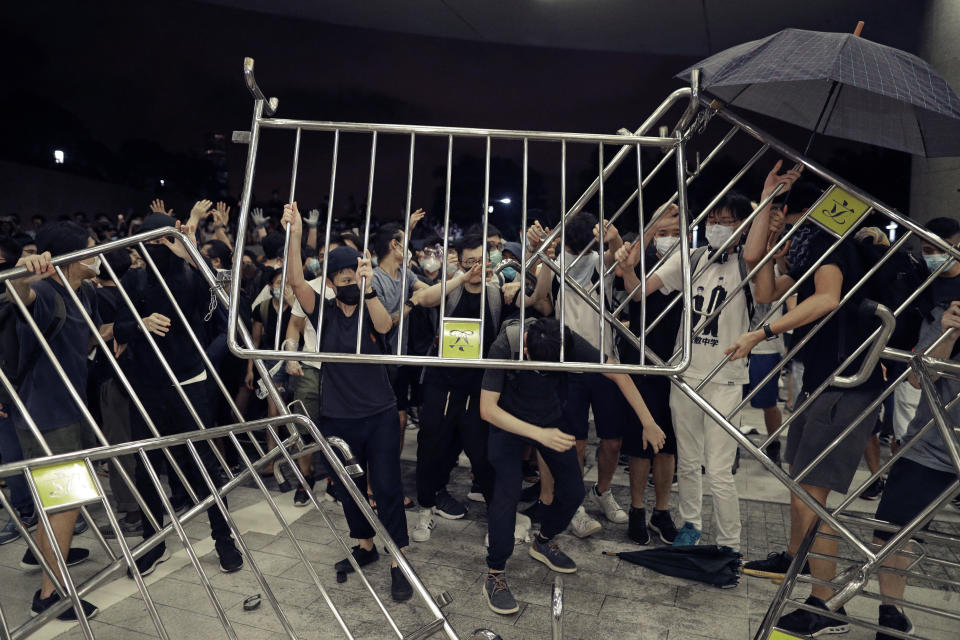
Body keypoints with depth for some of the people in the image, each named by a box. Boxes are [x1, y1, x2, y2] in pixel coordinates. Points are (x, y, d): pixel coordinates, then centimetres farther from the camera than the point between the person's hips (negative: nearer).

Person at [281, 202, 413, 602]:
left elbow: (385, 326, -27)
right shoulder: (324, 313, -2)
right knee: (349, 488, 15)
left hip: (380, 415, -2)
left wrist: (368, 288, -43)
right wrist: (294, 235, -33)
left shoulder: (371, 311, -3)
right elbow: (297, 282, -19)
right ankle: (365, 546, 36)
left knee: (387, 486, 0)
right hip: (337, 418, 2)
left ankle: (398, 563, 11)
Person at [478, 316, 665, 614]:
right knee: (507, 491, -19)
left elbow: (618, 374, -16)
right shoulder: (504, 347, -34)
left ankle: (543, 543, 31)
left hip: (551, 418, 4)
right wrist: (540, 434, -42)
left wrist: (648, 423, -14)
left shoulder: (568, 343, -27)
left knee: (573, 491, 3)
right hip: (509, 421, -3)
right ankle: (494, 575, -1)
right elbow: (487, 409, -33)